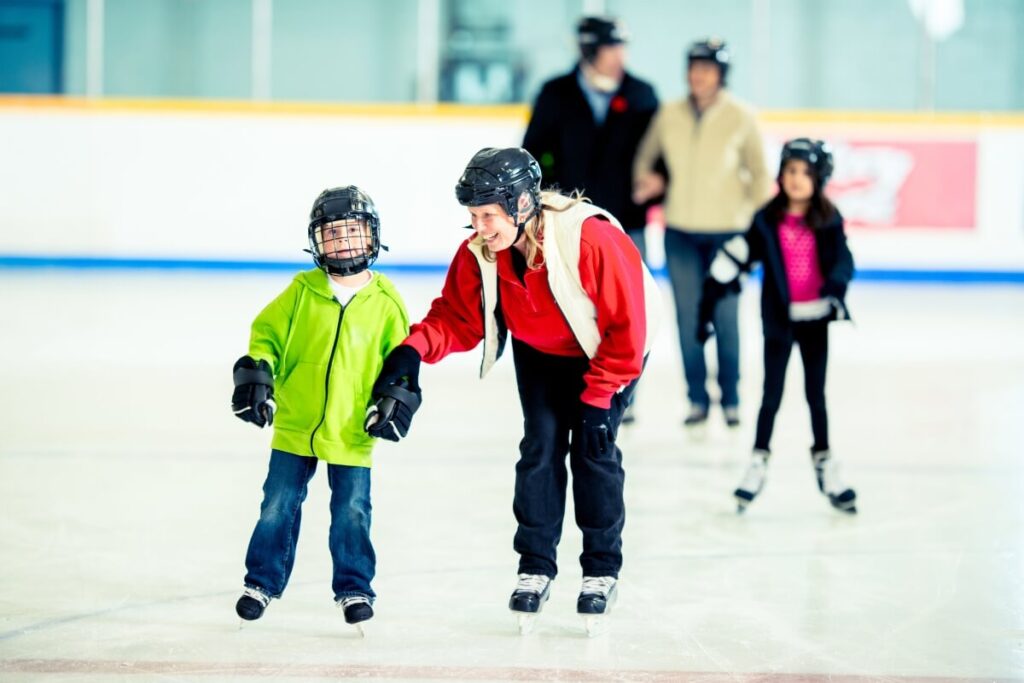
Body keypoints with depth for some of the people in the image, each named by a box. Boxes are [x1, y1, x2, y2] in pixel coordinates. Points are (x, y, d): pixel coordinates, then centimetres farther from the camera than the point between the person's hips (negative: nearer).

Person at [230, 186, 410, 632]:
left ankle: (353, 588, 18)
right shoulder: (301, 291, -1)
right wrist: (255, 375, -9)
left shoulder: (385, 301, -1)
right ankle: (263, 582, 20)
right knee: (278, 506, 7)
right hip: (294, 425, 1)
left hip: (352, 432, -1)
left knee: (352, 512, 3)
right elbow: (267, 334, 4)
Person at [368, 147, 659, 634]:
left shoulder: (593, 239, -37)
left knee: (593, 447, -9)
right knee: (541, 443, -6)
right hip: (539, 352, 4)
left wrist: (598, 398, -25)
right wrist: (415, 348, -34)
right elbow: (458, 317, -13)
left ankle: (602, 569, 6)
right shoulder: (479, 253, -22)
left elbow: (627, 326, -29)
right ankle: (535, 566, 6)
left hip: (606, 351, -4)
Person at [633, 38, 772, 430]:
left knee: (725, 317, 1)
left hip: (726, 231, -2)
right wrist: (646, 178, -3)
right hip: (680, 232, 2)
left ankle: (731, 399, 15)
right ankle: (697, 399, 15)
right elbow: (646, 156, 18)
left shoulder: (740, 118, -3)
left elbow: (758, 173, 4)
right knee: (687, 318, 4)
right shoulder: (669, 116, 2)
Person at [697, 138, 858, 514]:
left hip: (814, 318, 1)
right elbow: (730, 260, -4)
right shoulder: (766, 220, -6)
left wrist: (835, 286, -35)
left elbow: (843, 260, -13)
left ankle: (824, 463, 21)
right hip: (778, 319, -1)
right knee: (772, 394, 5)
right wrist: (707, 307, -5)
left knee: (816, 395, 11)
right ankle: (758, 461, 15)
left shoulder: (828, 221, -5)